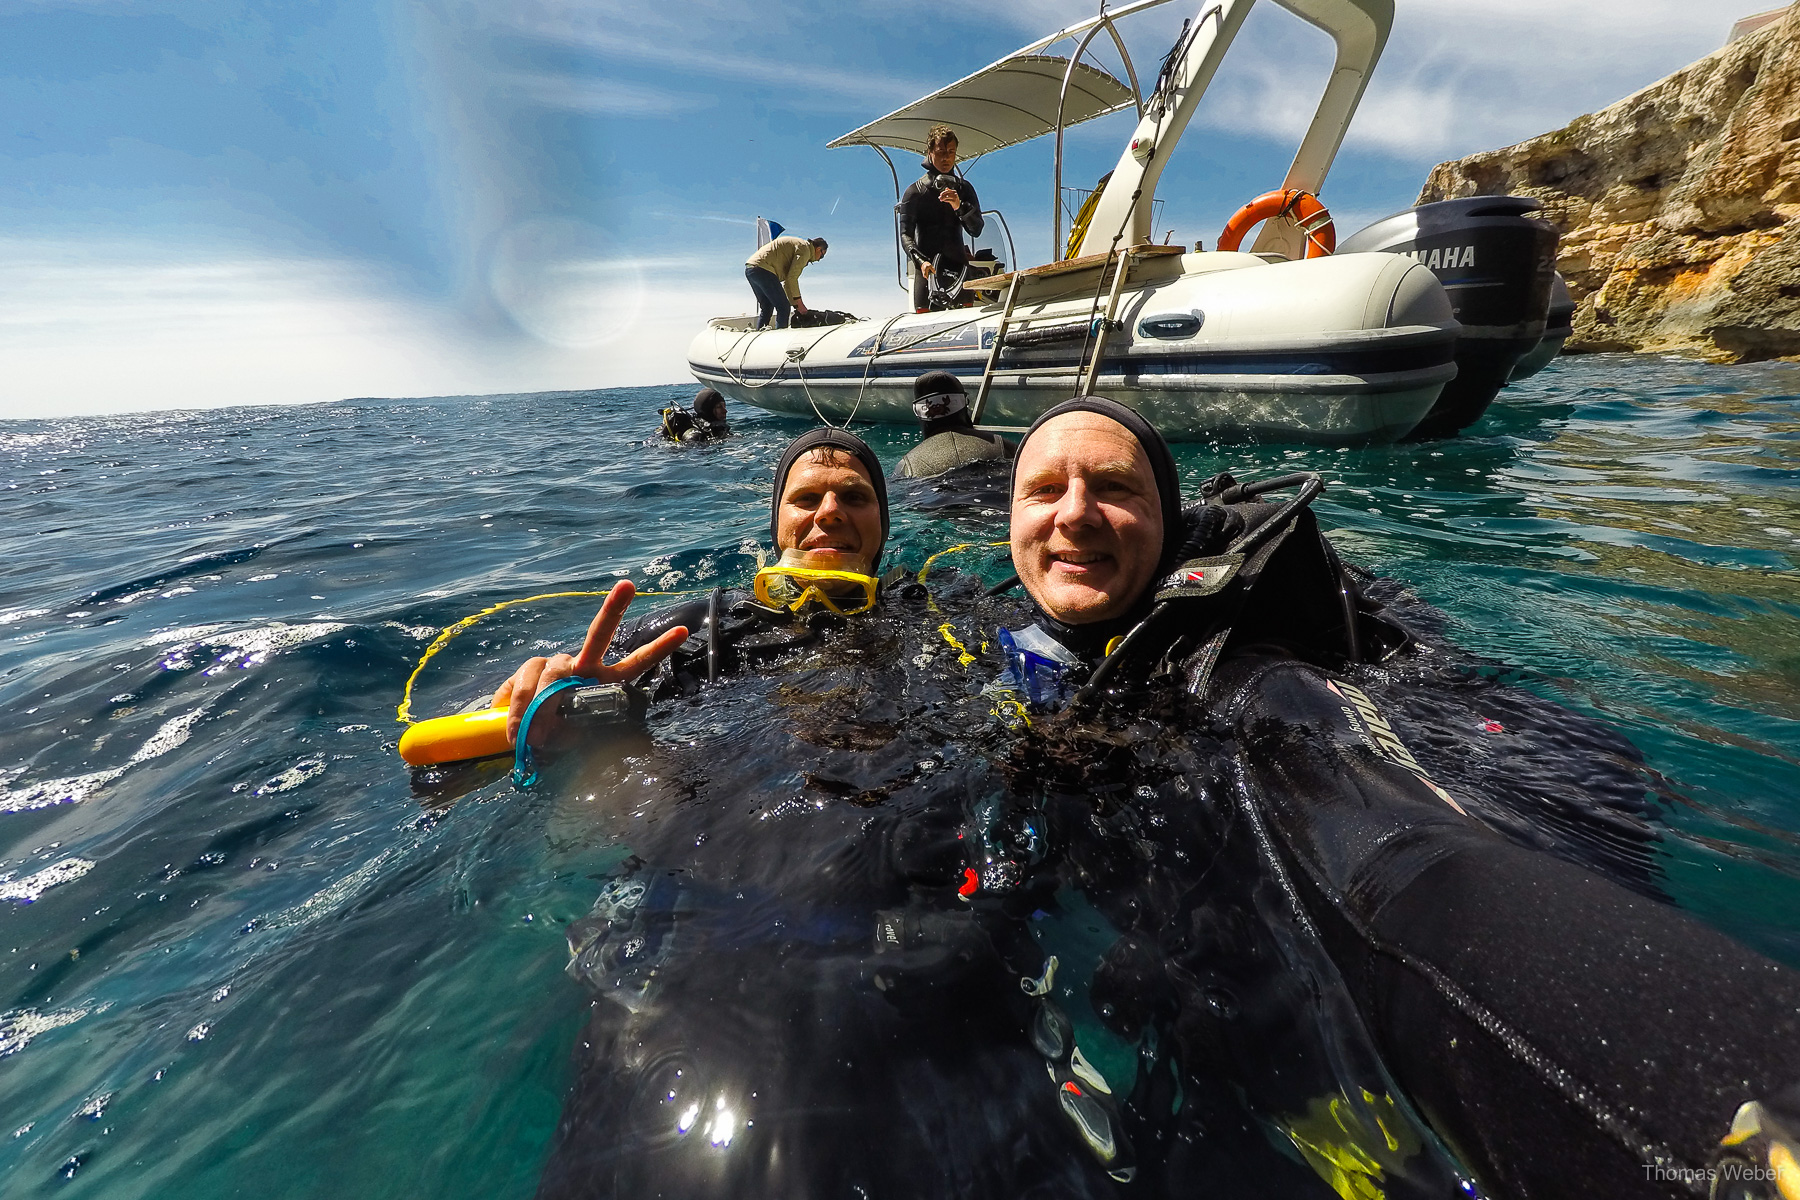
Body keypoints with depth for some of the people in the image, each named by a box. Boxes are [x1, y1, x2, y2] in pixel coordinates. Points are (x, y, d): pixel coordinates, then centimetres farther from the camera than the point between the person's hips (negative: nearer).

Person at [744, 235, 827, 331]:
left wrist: (795, 304, 21)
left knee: (766, 308, 18)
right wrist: (799, 302, -6)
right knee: (784, 308, -8)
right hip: (763, 269, -10)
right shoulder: (804, 249, -3)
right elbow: (792, 278, -12)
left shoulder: (796, 245, 28)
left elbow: (787, 280, 26)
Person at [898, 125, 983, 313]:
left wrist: (959, 206, -14)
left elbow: (976, 230, 5)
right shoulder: (914, 192, 7)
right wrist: (920, 261, -23)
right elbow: (905, 235, -3)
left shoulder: (964, 188, 16)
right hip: (927, 270, -2)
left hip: (959, 268, 3)